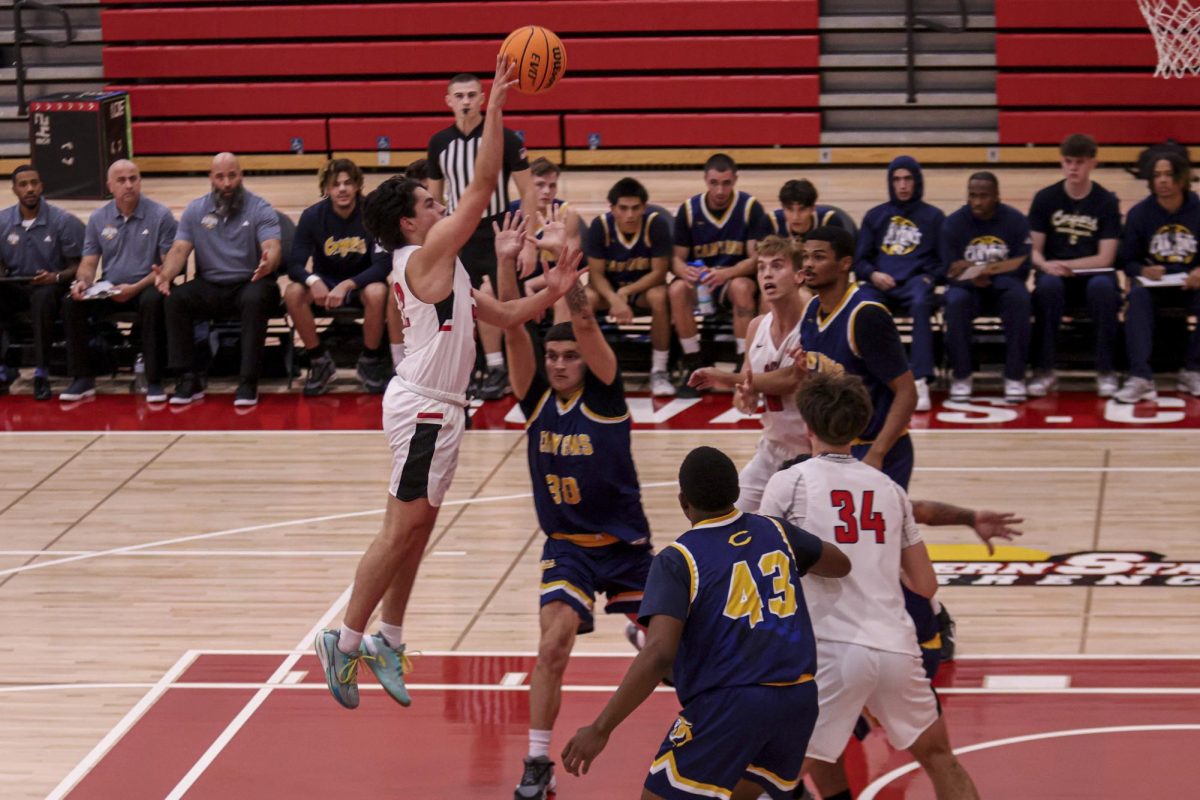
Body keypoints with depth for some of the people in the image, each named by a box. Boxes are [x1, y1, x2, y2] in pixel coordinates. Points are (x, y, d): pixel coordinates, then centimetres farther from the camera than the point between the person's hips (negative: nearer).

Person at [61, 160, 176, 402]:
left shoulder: (160, 215, -5)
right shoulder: (98, 218, 6)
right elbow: (88, 263, 8)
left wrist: (135, 288, -21)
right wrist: (83, 281, -17)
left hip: (146, 286, -4)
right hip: (109, 289, 4)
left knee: (152, 302, -38)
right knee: (72, 302, -22)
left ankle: (154, 380, -27)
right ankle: (83, 378, -11)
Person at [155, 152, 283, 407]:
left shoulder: (260, 210, -2)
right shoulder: (195, 210, 7)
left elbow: (272, 247, -17)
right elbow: (180, 249, -1)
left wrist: (268, 264, -43)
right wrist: (166, 274, -25)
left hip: (249, 284, -3)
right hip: (209, 287, 3)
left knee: (255, 300, -37)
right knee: (174, 298, -26)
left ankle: (248, 381, -31)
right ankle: (188, 379, -20)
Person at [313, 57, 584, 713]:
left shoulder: (435, 268, 17)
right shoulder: (427, 255, -12)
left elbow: (499, 315, 20)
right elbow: (482, 187, -19)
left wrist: (549, 294, 5)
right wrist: (495, 108, -19)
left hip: (433, 405, 10)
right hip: (425, 406, -10)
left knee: (415, 526, 13)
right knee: (403, 527, -7)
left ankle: (386, 640, 19)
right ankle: (346, 640, -3)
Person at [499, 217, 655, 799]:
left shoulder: (604, 395, -13)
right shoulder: (537, 398, -5)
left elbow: (585, 324, -27)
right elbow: (512, 328, -17)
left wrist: (562, 257, -37)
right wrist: (508, 262, -28)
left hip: (625, 543, -1)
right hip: (567, 547, 1)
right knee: (553, 646, -17)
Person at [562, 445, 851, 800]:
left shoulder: (678, 559, -7)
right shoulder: (776, 532, 9)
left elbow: (659, 654, -18)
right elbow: (840, 565, 28)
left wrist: (600, 729, -15)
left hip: (728, 703, -6)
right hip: (797, 698, 6)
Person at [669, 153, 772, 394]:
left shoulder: (750, 207, -8)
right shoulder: (689, 209, -3)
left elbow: (756, 258, -13)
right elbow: (677, 258, -2)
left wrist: (726, 273, -32)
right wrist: (684, 271, -28)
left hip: (735, 277, -2)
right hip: (699, 277, 2)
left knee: (741, 288, -37)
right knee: (677, 290, -31)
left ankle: (744, 364, -29)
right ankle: (694, 365, -21)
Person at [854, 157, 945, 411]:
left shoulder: (933, 216, 17)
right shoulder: (875, 216, 21)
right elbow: (859, 259, 17)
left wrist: (929, 278, -8)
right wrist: (872, 274, -6)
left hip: (915, 281, -1)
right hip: (881, 283, 1)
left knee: (921, 303, -39)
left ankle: (921, 382, -44)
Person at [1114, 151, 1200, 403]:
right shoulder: (1139, 214, 0)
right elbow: (1126, 260, 1)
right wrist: (1142, 271, -22)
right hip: (1152, 281, 0)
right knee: (1138, 296, -35)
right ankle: (1140, 377, -41)